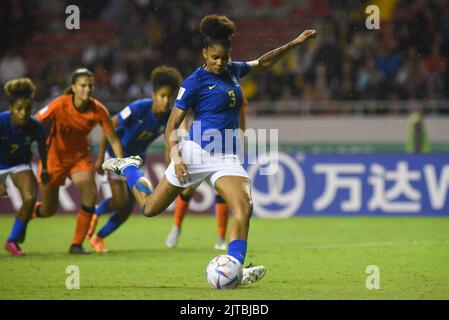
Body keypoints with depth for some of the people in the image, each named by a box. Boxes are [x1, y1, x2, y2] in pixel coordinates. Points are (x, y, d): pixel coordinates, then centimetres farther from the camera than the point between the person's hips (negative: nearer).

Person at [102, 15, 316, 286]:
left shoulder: (233, 71, 10)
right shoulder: (195, 82, -9)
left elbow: (263, 63, 29)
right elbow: (172, 125, -7)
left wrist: (294, 44, 23)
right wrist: (175, 156, -20)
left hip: (227, 158, 5)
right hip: (196, 152, -5)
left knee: (245, 206, -21)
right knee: (150, 208, 6)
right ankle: (129, 168, 35)